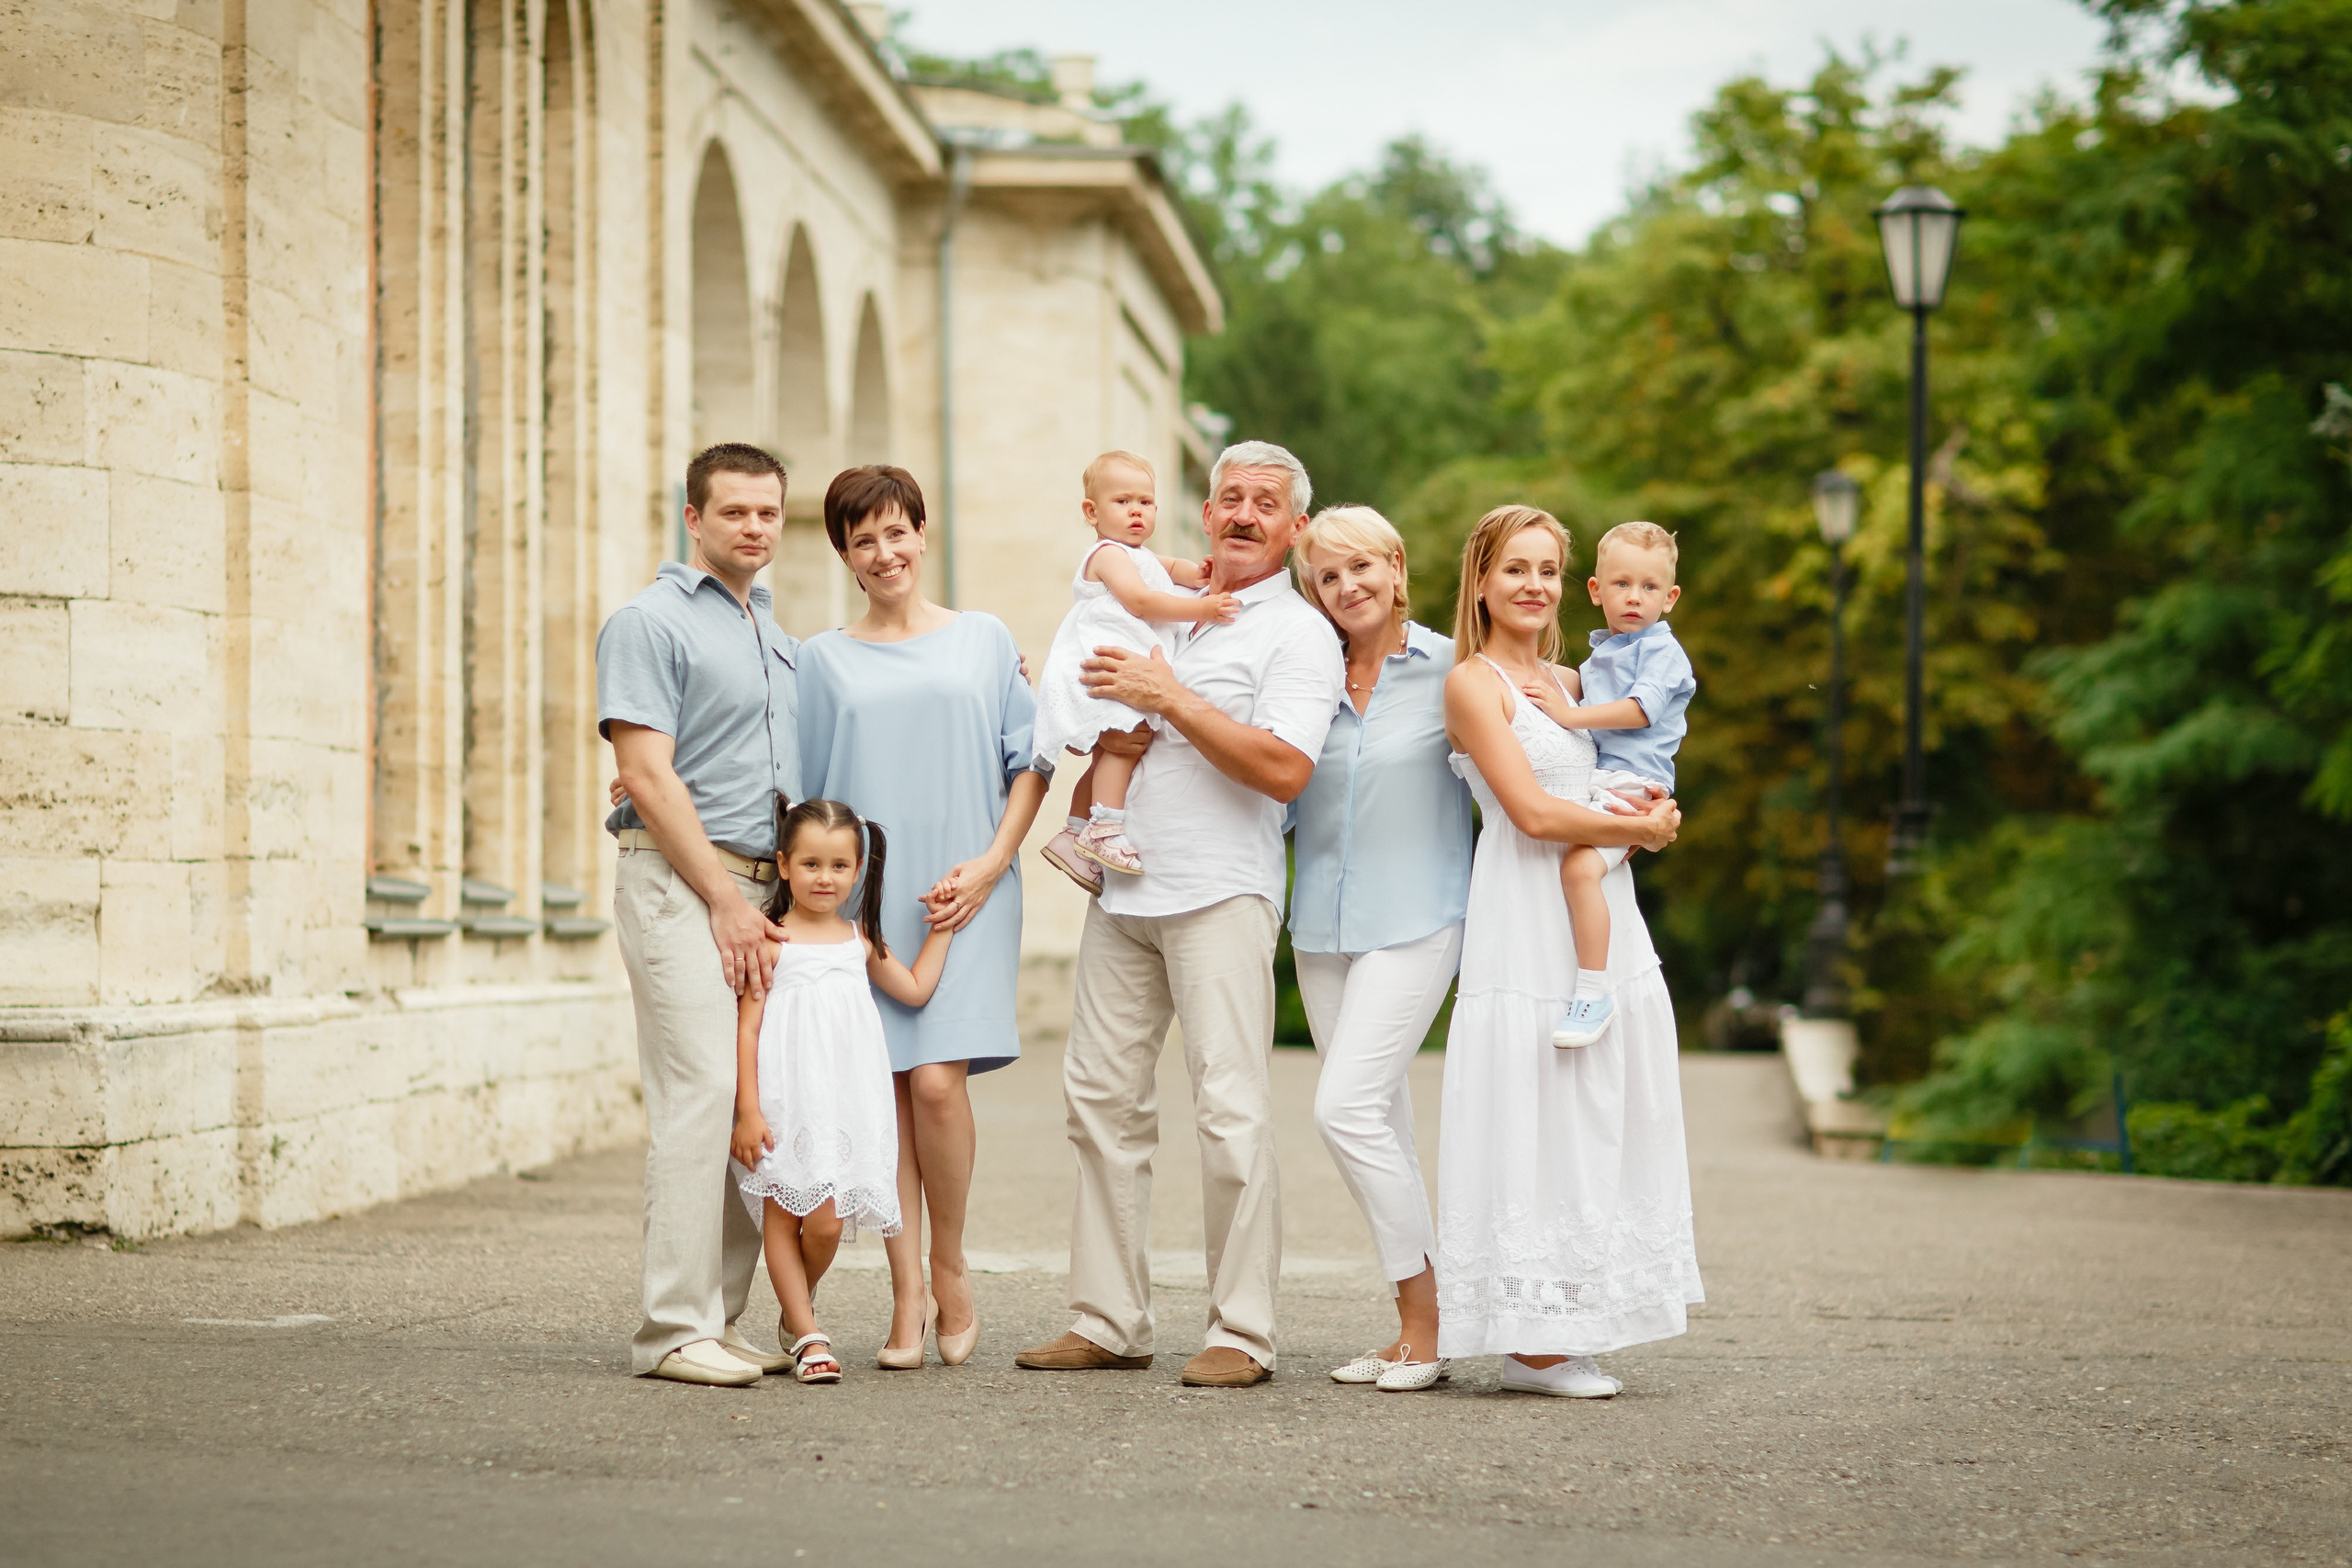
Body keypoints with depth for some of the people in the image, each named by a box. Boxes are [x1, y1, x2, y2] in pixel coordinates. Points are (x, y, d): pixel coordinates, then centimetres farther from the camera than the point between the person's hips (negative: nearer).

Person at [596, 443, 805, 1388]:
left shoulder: (776, 638, 21)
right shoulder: (652, 622, -4)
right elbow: (648, 777, -12)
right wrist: (724, 899, -14)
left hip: (761, 889, 8)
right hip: (681, 883, -8)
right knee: (701, 1092, -14)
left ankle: (721, 1318, 9)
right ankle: (676, 1329, -14)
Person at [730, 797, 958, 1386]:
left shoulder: (861, 939, 12)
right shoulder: (770, 940, -4)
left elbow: (916, 989, 24)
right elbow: (746, 1027, -6)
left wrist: (941, 928, 21)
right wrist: (747, 1110, -11)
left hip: (844, 1101, 4)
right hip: (784, 1102, -4)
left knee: (826, 1223, -2)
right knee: (783, 1217, -1)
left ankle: (798, 1305, 25)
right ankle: (808, 1336, 8)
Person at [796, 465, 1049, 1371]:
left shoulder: (985, 640, 10)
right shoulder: (822, 660, 12)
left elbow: (1030, 761, 8)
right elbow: (801, 788, 13)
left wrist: (991, 863, -3)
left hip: (965, 896, -1)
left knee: (938, 1080, -14)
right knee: (884, 1088, -3)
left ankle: (949, 1268, 6)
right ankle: (908, 1295, 2)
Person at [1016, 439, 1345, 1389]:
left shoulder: (1298, 634, -1)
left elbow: (1284, 768, -16)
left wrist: (1169, 696, -15)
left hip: (1220, 892, -7)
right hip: (1124, 886, 7)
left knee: (1231, 1111, -10)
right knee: (1102, 1097, 5)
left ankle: (1242, 1334, -6)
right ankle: (1109, 1320, 11)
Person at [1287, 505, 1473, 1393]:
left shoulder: (1449, 670, -4)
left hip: (1415, 920, -5)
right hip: (1323, 922, 5)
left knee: (1347, 1105, -17)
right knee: (1378, 1119, 7)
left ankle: (1427, 1305, -6)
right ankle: (1416, 1327, 15)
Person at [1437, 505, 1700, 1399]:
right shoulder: (1473, 682, -5)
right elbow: (1532, 810, -14)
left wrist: (1654, 812, 0)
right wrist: (1639, 829, -5)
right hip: (1526, 923, -8)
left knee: (1600, 1121, 5)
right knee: (1533, 1122, -7)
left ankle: (1559, 1336, 9)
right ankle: (1529, 1343, -4)